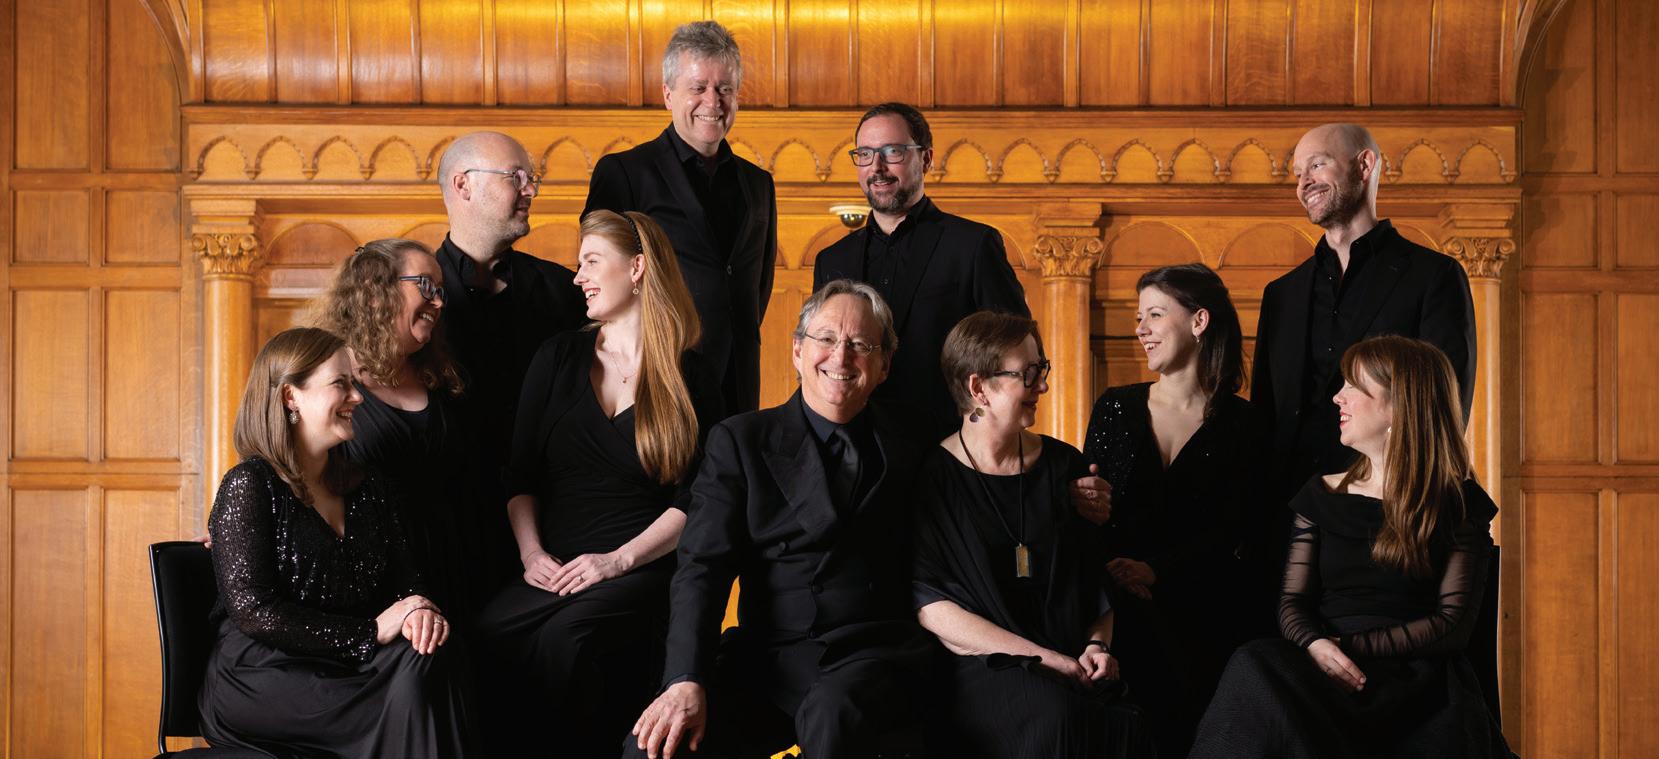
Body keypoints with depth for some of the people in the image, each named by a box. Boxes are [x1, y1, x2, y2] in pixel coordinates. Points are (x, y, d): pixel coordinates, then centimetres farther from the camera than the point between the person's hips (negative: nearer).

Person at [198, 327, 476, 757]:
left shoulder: (365, 488, 17)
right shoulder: (248, 486, -4)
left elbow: (403, 582, 15)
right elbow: (254, 612, -13)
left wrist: (419, 611, -12)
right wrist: (371, 632, -16)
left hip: (344, 670, 6)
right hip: (259, 681, -6)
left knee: (433, 657, -28)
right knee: (414, 704, -29)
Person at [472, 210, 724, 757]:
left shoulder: (692, 381, 5)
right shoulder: (559, 358, 14)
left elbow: (693, 501, 0)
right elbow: (520, 473, 11)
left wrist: (618, 559, -12)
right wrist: (531, 552, -4)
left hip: (640, 570, -3)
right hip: (553, 567, 3)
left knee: (566, 635, -34)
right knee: (492, 632, -30)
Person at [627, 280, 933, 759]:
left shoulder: (906, 455, 12)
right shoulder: (739, 441, 10)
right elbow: (702, 568, -1)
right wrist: (686, 680, -15)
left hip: (870, 654, 0)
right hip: (765, 658, 0)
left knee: (833, 716, -35)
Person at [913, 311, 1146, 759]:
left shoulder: (1065, 466, 13)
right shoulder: (932, 477, -1)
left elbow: (1099, 579, 17)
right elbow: (928, 604, -8)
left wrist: (1098, 644, -4)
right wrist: (1042, 658, -13)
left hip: (1073, 670, 4)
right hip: (978, 668, -4)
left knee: (1133, 714, -28)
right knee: (1054, 712, -34)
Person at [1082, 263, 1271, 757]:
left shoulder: (1241, 425, 6)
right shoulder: (1115, 408, 11)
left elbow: (1230, 529, -1)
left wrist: (1156, 572, -16)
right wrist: (1115, 574, -14)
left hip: (1202, 597, -1)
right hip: (1120, 596, 1)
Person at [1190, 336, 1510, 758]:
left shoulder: (1459, 506, 7)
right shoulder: (1324, 495, 18)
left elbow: (1452, 625, -1)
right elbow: (1292, 602, 11)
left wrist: (1352, 646, -10)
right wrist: (1317, 645, -13)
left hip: (1415, 677, -4)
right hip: (1328, 675, 4)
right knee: (1255, 666, -32)